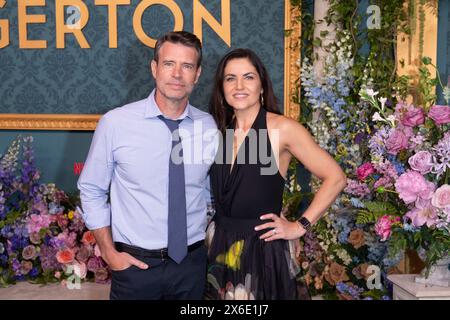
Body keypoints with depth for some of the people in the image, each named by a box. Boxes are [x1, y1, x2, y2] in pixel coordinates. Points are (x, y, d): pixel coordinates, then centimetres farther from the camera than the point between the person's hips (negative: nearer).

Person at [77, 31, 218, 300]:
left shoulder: (209, 126, -3)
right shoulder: (115, 123, -11)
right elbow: (91, 191, -1)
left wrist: (210, 241, 9)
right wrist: (109, 253, -4)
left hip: (192, 261, 3)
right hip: (135, 264, -2)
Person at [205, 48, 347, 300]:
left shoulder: (282, 128, -12)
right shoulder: (221, 130, 3)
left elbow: (335, 178, -12)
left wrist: (300, 227, -10)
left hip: (262, 250, -4)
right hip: (219, 248, 5)